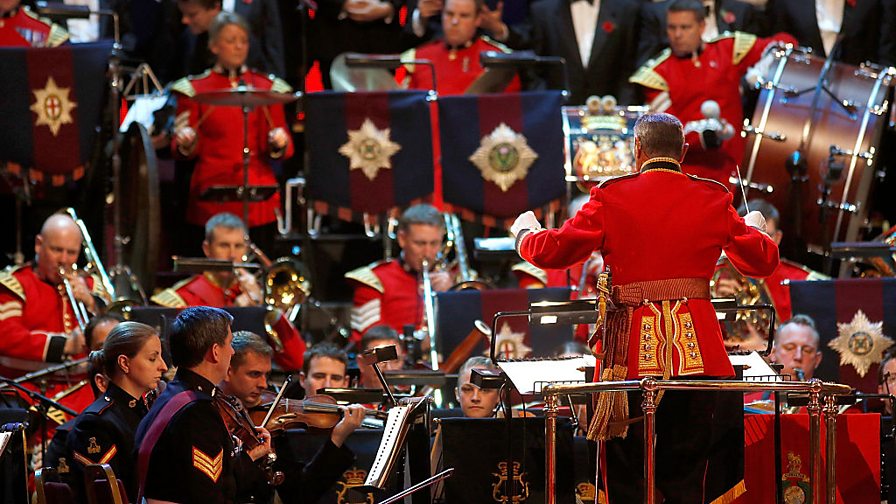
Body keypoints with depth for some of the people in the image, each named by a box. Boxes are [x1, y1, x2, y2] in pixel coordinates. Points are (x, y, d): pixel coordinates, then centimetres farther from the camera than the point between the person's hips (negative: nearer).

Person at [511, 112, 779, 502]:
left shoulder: (612, 197, -3)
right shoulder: (713, 199, 4)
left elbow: (552, 251, 1)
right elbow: (762, 261, 14)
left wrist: (526, 233, 24)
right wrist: (754, 228, 37)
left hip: (632, 355, -2)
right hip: (697, 353, 2)